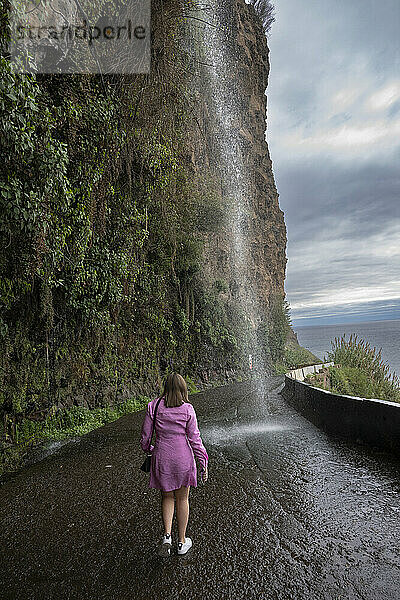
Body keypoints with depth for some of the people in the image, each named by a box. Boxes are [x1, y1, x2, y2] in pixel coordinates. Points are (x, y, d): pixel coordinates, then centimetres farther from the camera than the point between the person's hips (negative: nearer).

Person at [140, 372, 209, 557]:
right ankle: (182, 542, 33)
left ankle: (167, 535, 10)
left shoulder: (153, 406, -8)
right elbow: (194, 439, -9)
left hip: (162, 458, 1)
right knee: (182, 499, 19)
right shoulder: (187, 409, -12)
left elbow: (145, 437, -1)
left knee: (167, 497, 24)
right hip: (183, 458, -1)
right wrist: (204, 463, 0)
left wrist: (149, 450, 20)